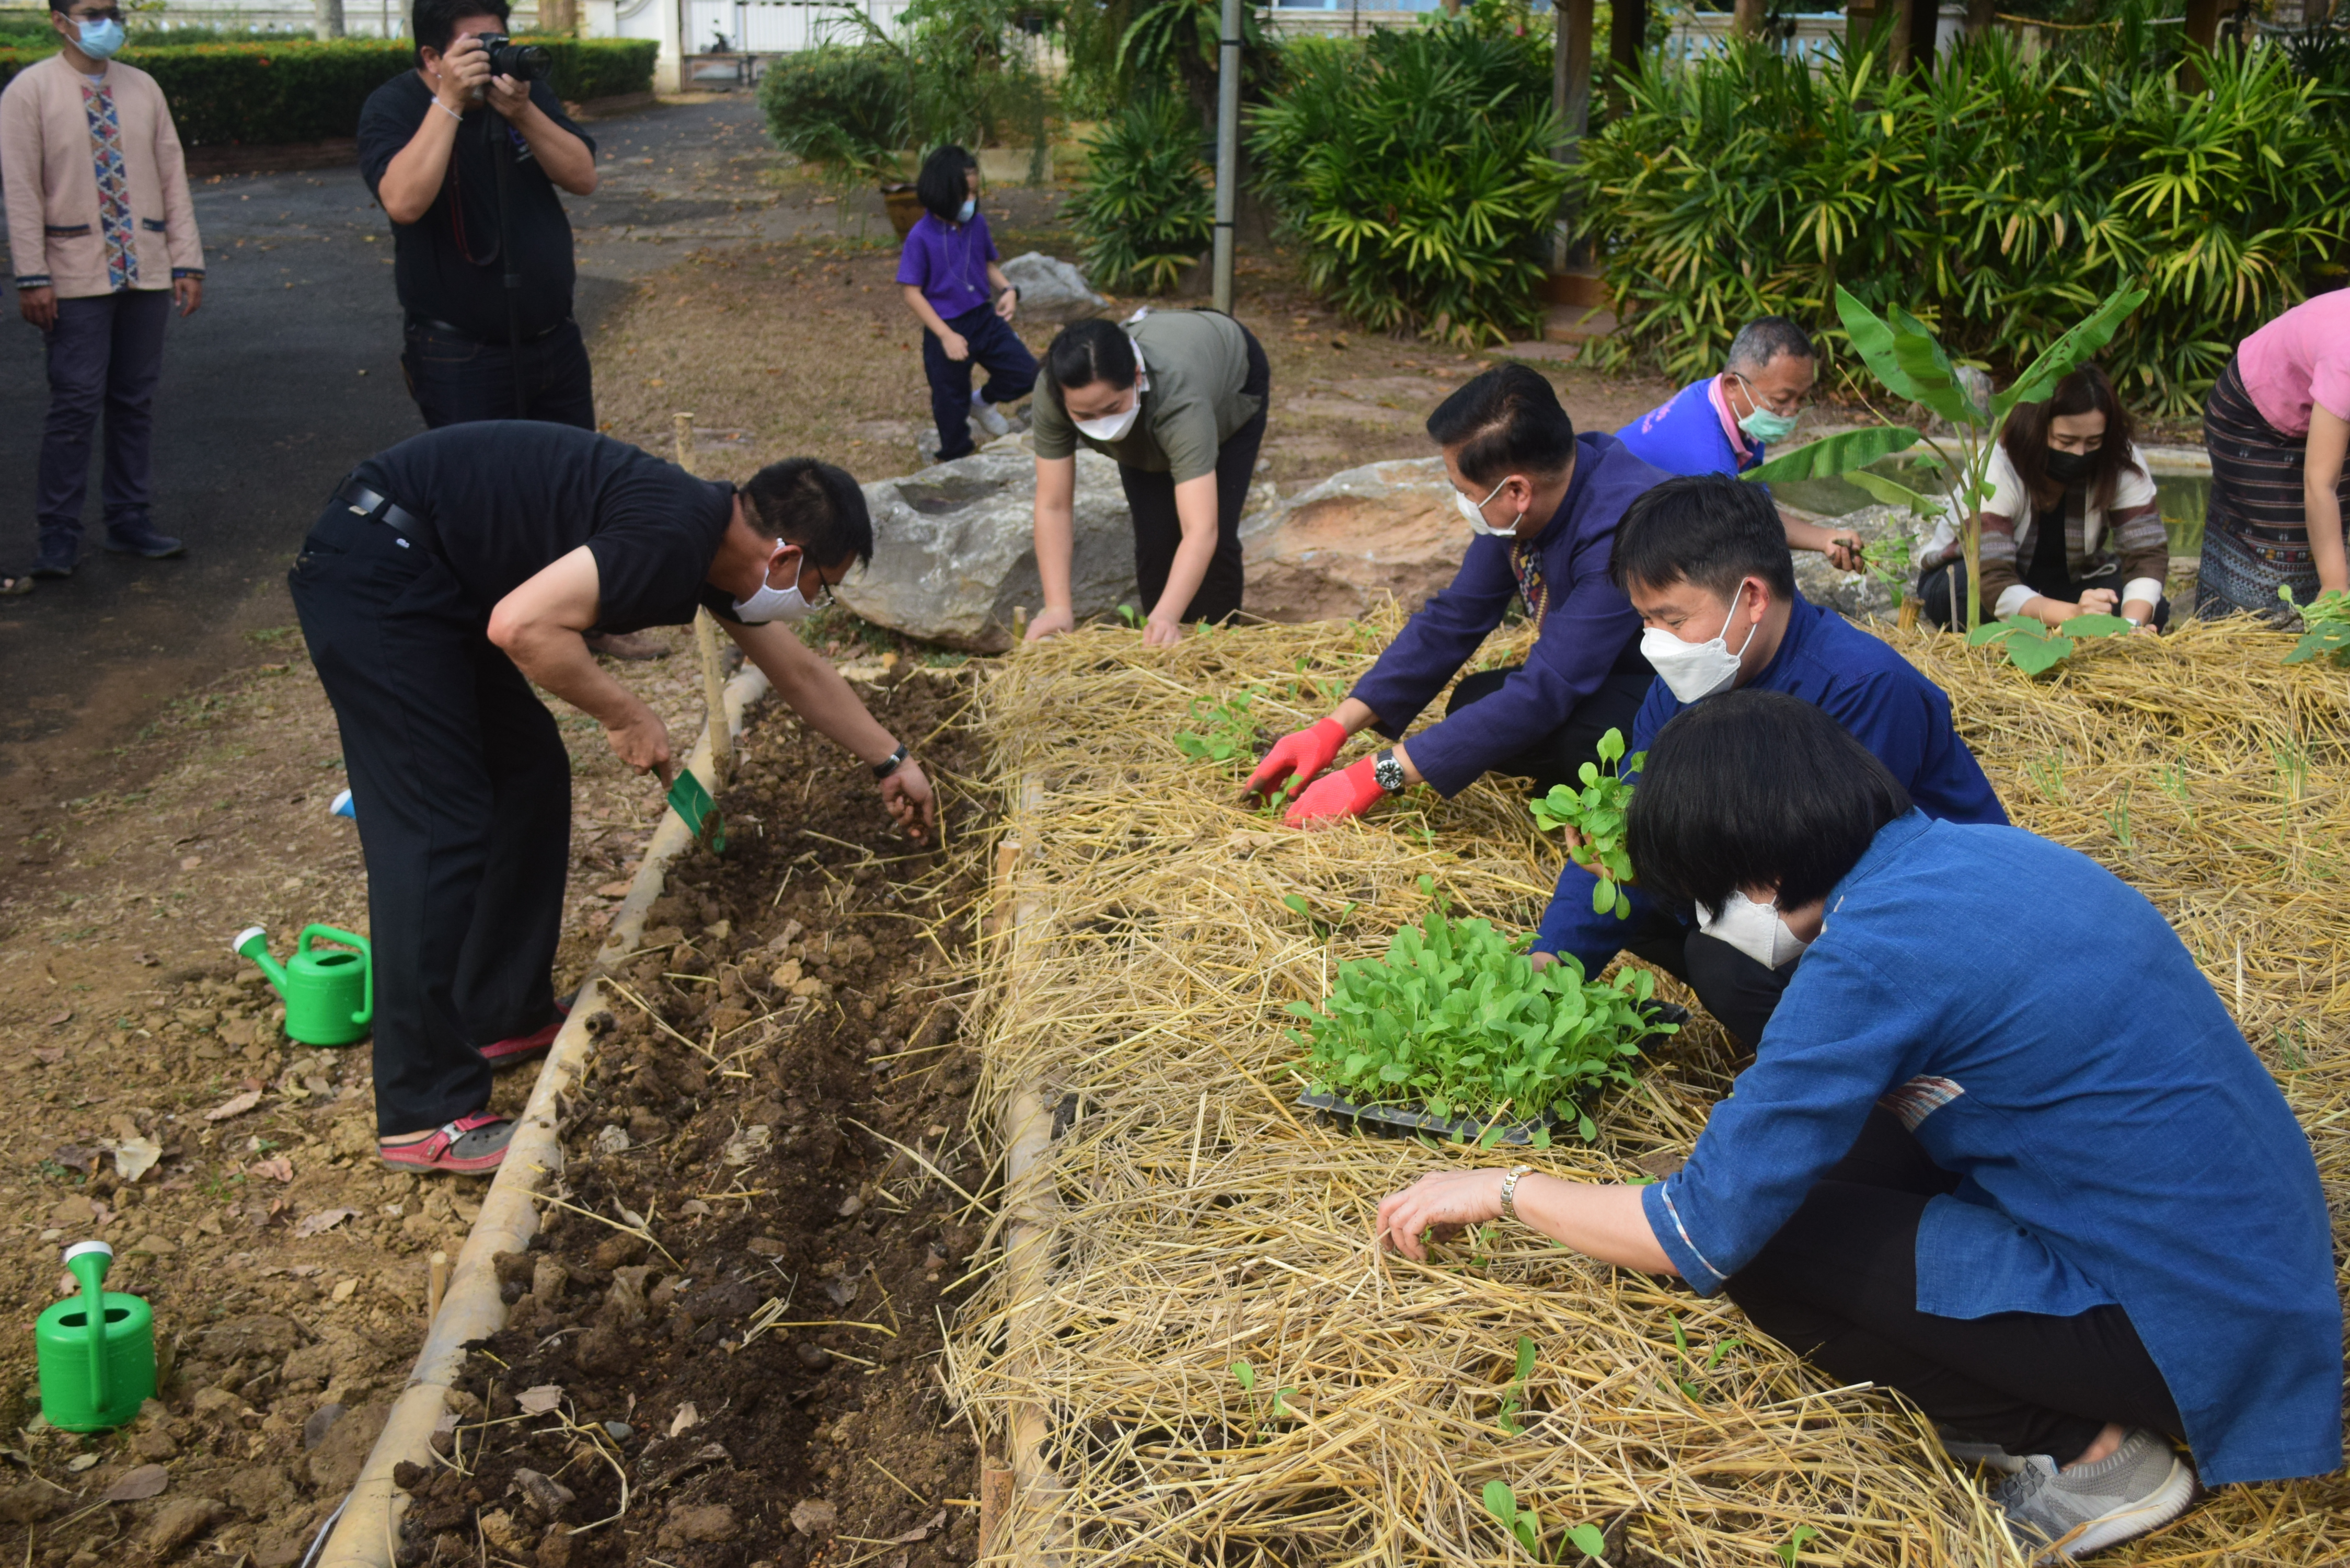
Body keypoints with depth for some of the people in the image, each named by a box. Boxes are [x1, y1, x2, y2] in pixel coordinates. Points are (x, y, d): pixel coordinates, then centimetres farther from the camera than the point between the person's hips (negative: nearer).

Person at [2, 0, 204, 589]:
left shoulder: (143, 88, 8)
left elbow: (173, 176, 8)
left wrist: (187, 262, 2)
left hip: (145, 274, 4)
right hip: (76, 278, -4)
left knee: (135, 402, 9)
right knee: (75, 405, -4)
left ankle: (130, 522, 20)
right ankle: (58, 540, 5)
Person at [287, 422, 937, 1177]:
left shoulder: (720, 540, 10)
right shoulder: (672, 536, -21)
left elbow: (799, 671, 25)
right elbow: (523, 626, -31)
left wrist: (891, 759, 33)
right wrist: (626, 715, -16)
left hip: (433, 578, 10)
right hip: (373, 572, -10)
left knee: (531, 772, 15)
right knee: (439, 830, -11)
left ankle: (503, 1017, 25)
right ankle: (425, 1116, -6)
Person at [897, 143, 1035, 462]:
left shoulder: (977, 223, -3)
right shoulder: (921, 237, -17)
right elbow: (913, 294, -15)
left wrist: (1008, 289, -9)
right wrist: (946, 335, -20)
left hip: (985, 318, 4)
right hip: (946, 328, -4)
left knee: (1026, 373, -1)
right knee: (951, 403, 10)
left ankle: (983, 401, 28)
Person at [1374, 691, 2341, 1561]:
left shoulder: (1872, 956, -22)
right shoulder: (1985, 851, 3)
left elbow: (1700, 1235, -16)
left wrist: (1499, 1192, -2)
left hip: (2193, 1330, -8)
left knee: (1765, 1246, -6)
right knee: (1825, 1156, 12)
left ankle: (2085, 1454, 1)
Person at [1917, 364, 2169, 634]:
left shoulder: (2126, 464, -19)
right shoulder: (1998, 469, -31)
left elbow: (2148, 553, -22)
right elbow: (1994, 583, -41)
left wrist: (2132, 624, -43)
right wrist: (2074, 615, -58)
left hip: (2069, 581, 4)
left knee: (2152, 611, -23)